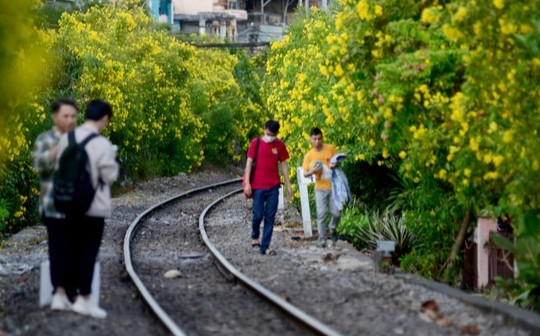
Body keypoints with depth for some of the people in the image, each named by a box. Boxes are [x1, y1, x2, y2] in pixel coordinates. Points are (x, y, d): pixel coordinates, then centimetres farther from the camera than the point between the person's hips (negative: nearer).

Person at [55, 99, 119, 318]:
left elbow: (59, 169, 8)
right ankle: (84, 300, 0)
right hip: (94, 207, -6)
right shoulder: (101, 144, -17)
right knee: (89, 252, -1)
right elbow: (109, 176, -12)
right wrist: (112, 159, 5)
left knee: (74, 250, 14)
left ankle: (74, 293, 22)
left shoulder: (67, 139, 0)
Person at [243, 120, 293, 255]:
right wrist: (247, 183, -8)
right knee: (258, 215, -1)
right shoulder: (256, 143, -1)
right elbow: (249, 162, 0)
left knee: (270, 217, 1)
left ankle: (265, 246, 6)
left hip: (273, 187, 2)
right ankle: (255, 236, 28)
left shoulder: (280, 145, 4)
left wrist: (288, 186, 7)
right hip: (258, 187, -2)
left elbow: (283, 165, 9)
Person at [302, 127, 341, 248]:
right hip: (320, 188, 0)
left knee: (337, 213, -2)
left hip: (333, 186, 0)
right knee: (321, 214, -4)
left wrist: (335, 165, -15)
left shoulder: (331, 148, -3)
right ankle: (322, 240, 4)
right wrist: (312, 172, -25)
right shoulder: (309, 155, -3)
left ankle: (332, 228, 30)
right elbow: (305, 173, -3)